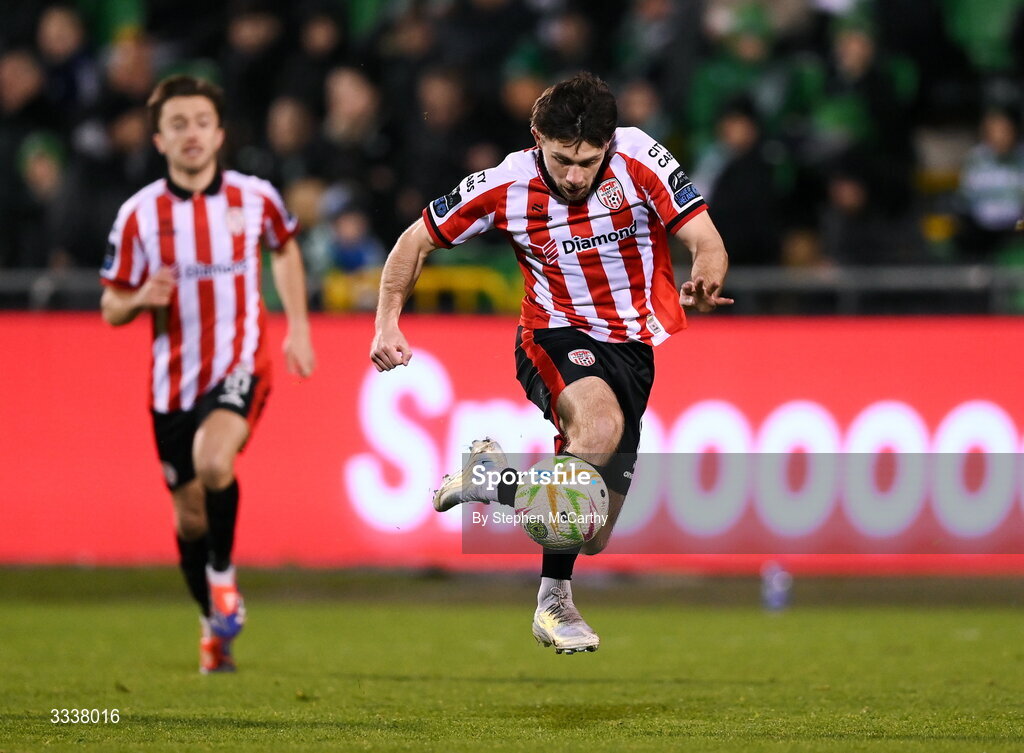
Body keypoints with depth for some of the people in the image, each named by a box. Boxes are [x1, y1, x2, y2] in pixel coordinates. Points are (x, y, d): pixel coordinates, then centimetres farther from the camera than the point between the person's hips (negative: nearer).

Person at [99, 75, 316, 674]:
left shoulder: (255, 197, -3)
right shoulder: (139, 214, -5)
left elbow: (286, 247, 19)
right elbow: (112, 308, 2)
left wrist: (298, 326, 12)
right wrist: (142, 298, -20)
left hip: (241, 362, -2)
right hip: (175, 377, 2)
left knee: (212, 461, -31)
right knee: (190, 514, 8)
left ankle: (223, 573, -7)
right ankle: (215, 625, 31)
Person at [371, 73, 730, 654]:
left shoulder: (639, 160, -14)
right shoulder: (507, 185, -12)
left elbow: (707, 243, -17)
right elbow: (418, 240, 2)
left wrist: (702, 285, -40)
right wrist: (388, 321, -9)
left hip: (636, 349, 2)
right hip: (558, 336, -2)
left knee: (593, 538, 2)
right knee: (599, 425, -38)